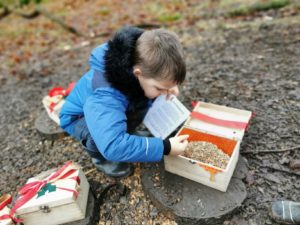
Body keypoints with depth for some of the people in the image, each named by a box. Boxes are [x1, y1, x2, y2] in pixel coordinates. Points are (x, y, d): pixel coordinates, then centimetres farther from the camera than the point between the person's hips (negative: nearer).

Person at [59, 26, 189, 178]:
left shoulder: (142, 64, -24)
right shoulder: (105, 96, -45)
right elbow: (113, 145, -49)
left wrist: (170, 87, -22)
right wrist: (165, 147, -44)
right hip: (80, 118, -5)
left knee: (150, 99, -15)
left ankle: (124, 134, 5)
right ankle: (100, 156, 0)